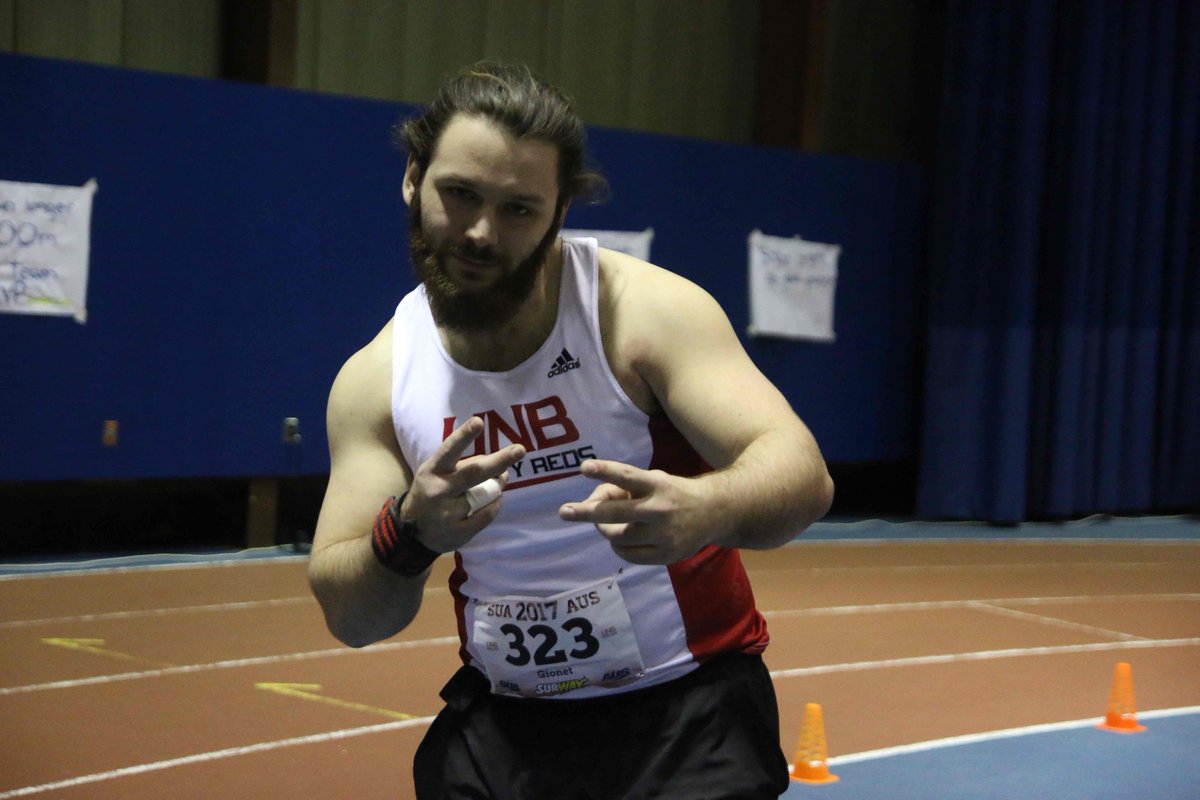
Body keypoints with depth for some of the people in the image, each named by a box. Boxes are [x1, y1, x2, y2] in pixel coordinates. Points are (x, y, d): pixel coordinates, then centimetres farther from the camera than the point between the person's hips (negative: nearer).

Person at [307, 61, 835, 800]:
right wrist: (408, 535, -28)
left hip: (685, 710, -3)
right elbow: (349, 617, -5)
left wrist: (706, 511, -47)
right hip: (501, 719, 4)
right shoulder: (375, 379, -3)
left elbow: (803, 475, -24)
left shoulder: (645, 312, -13)